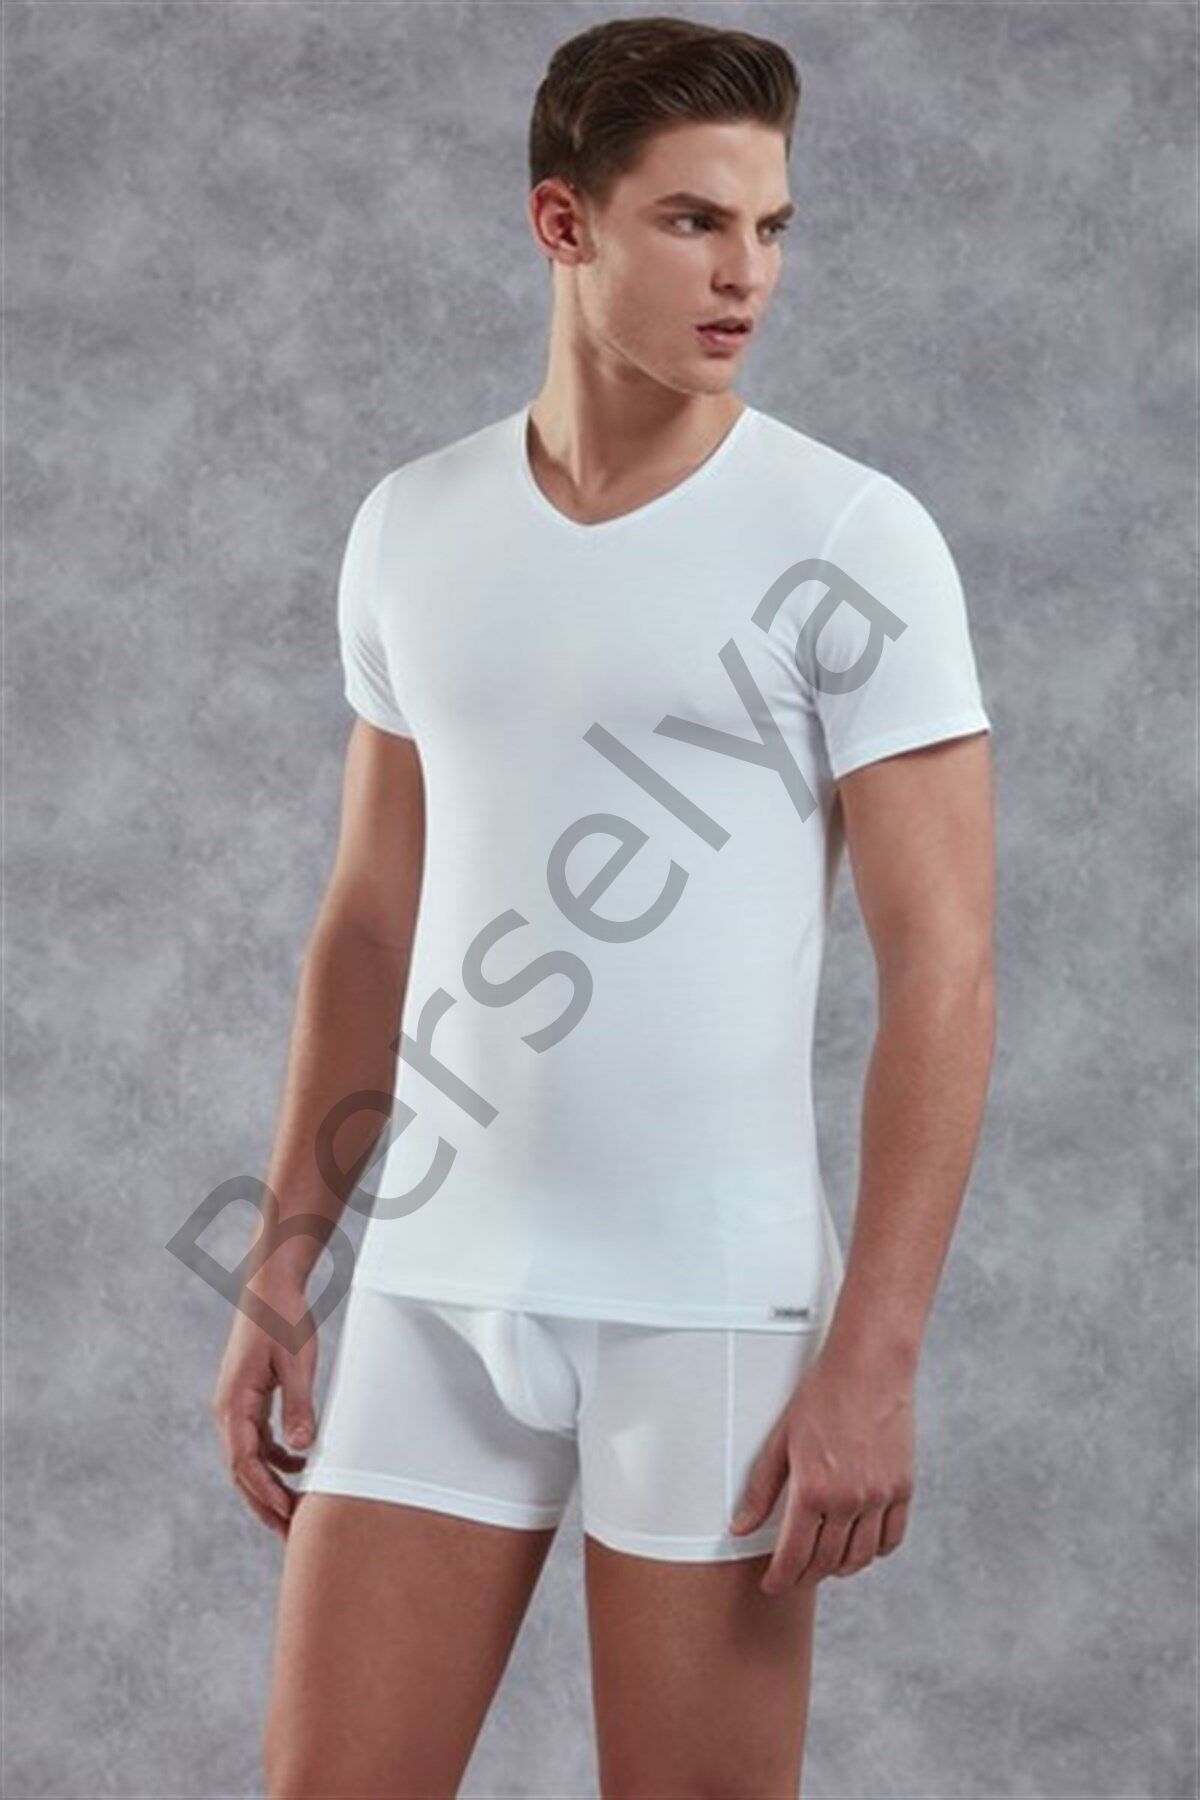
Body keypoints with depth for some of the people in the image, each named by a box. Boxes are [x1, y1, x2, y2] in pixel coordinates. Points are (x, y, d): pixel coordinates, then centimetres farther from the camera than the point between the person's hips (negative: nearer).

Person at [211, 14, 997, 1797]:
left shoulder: (851, 540, -6)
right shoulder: (412, 525, 7)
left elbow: (942, 966, -8)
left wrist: (875, 1353, -14)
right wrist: (281, 1274, 10)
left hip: (716, 1305, -4)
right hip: (431, 1290, 4)